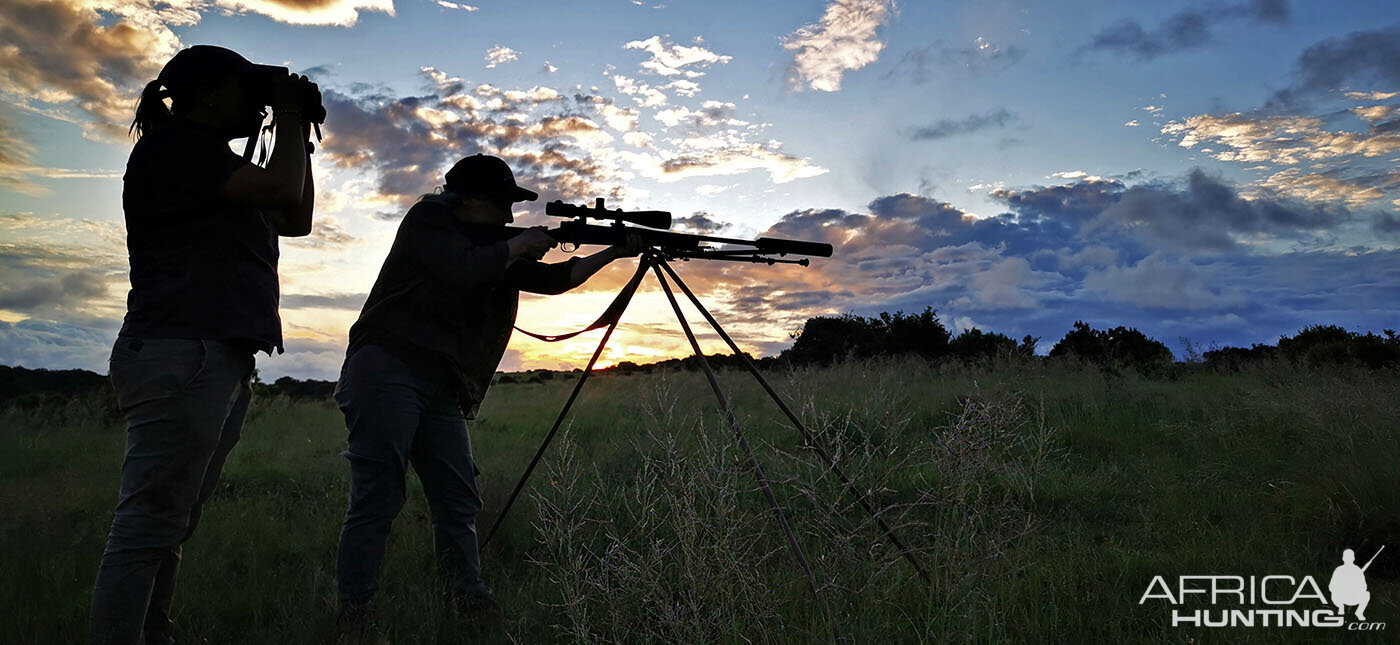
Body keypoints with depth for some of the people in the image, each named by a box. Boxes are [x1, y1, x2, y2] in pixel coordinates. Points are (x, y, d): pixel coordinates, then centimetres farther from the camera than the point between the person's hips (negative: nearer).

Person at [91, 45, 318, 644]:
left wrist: (300, 133, 22)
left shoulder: (208, 162, 26)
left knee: (170, 526, 9)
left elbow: (296, 220, 27)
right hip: (182, 355, -10)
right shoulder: (173, 144, -3)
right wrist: (289, 115, 2)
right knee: (149, 525, -10)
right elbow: (284, 191, -15)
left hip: (217, 360, 10)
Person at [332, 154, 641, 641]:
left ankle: (472, 603, 10)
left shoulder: (491, 248, 20)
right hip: (387, 372, -7)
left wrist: (614, 253, 11)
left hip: (441, 388, 7)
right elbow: (465, 270, -17)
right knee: (377, 499, -9)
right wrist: (520, 245, -2)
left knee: (458, 501, 3)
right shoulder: (428, 218, 0)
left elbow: (553, 279, 18)